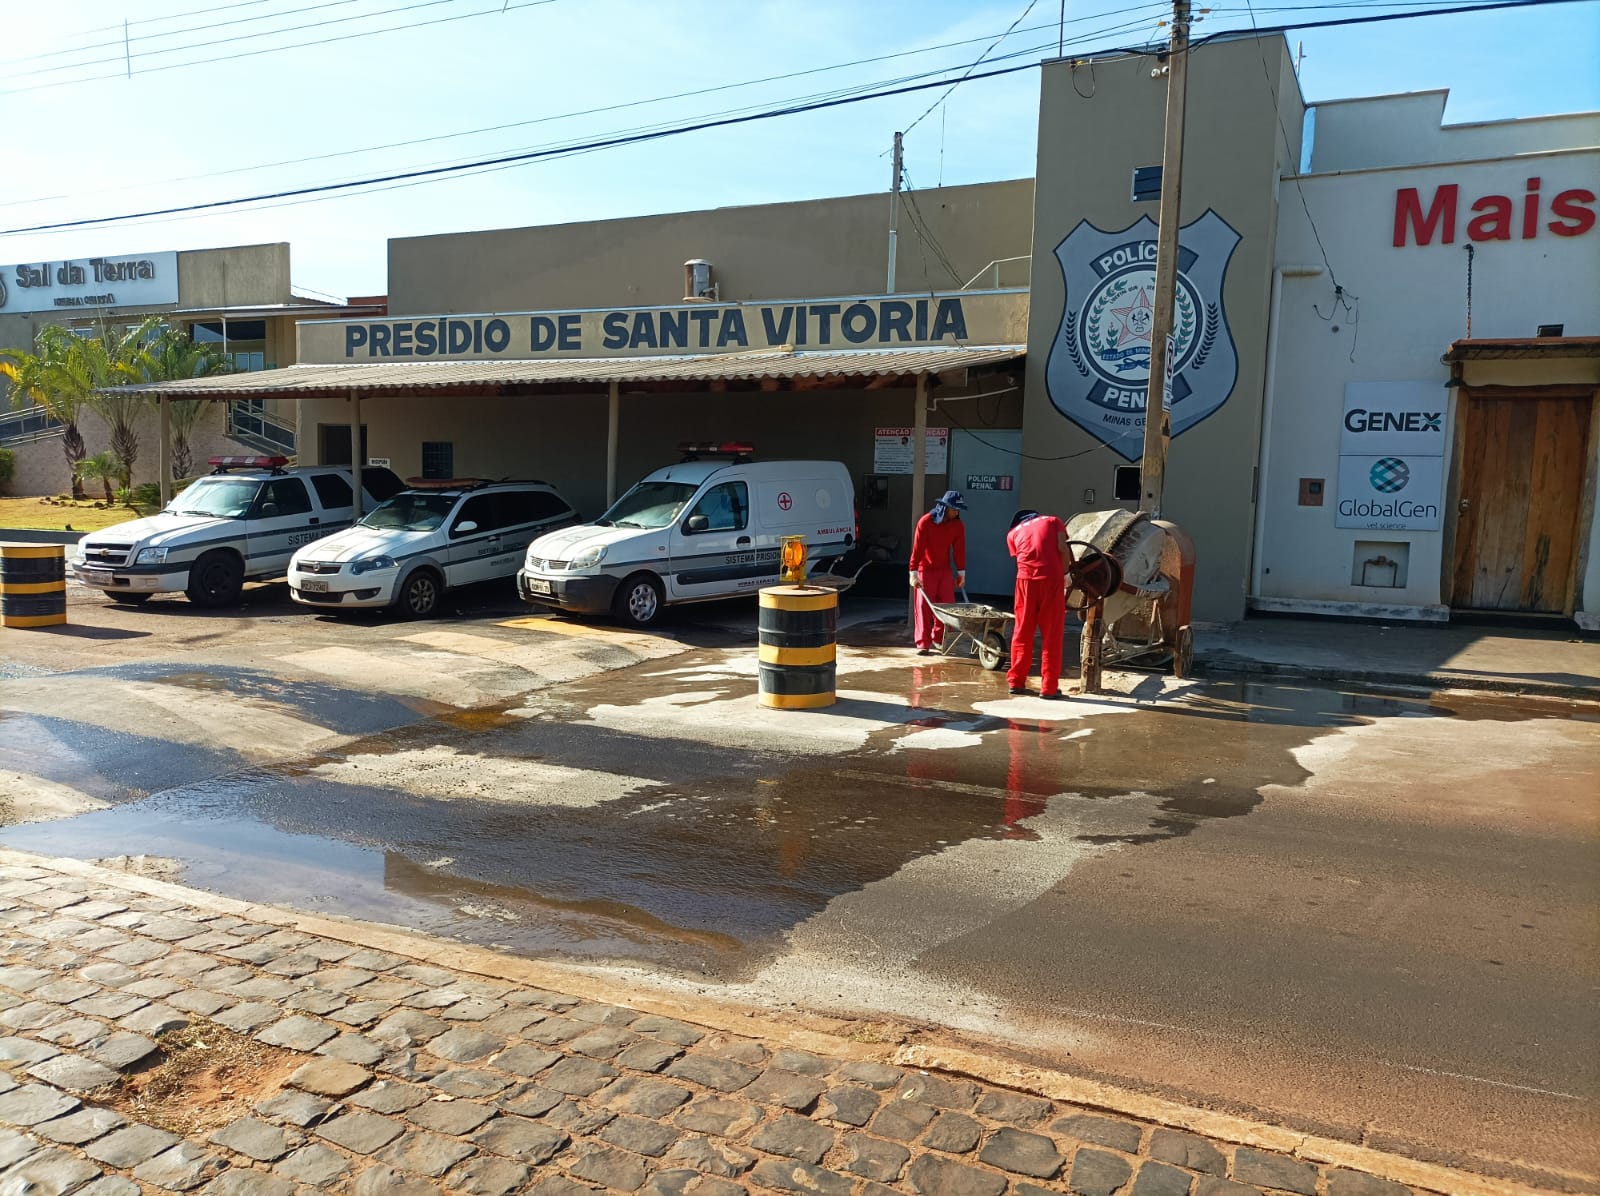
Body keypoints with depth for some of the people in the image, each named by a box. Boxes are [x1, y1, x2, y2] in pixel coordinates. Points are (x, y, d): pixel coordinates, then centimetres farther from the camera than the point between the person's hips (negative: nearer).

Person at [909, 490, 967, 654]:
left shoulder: (958, 525, -4)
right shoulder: (925, 522, -17)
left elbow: (959, 549, 2)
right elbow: (917, 548, -17)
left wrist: (961, 572, 2)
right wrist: (914, 572, -19)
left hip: (944, 570, 4)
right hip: (926, 569, -4)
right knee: (923, 606, -6)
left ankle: (938, 638, 16)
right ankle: (923, 643, -4)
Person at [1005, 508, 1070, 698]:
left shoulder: (1013, 532, 22)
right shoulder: (1052, 521, 19)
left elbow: (1019, 557, 12)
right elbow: (1063, 549, 1)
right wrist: (1064, 574, 12)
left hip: (1026, 579, 2)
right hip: (1052, 578, -1)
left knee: (1023, 633, 12)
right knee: (1051, 636, 3)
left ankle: (1016, 681, 16)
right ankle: (1049, 688, 4)